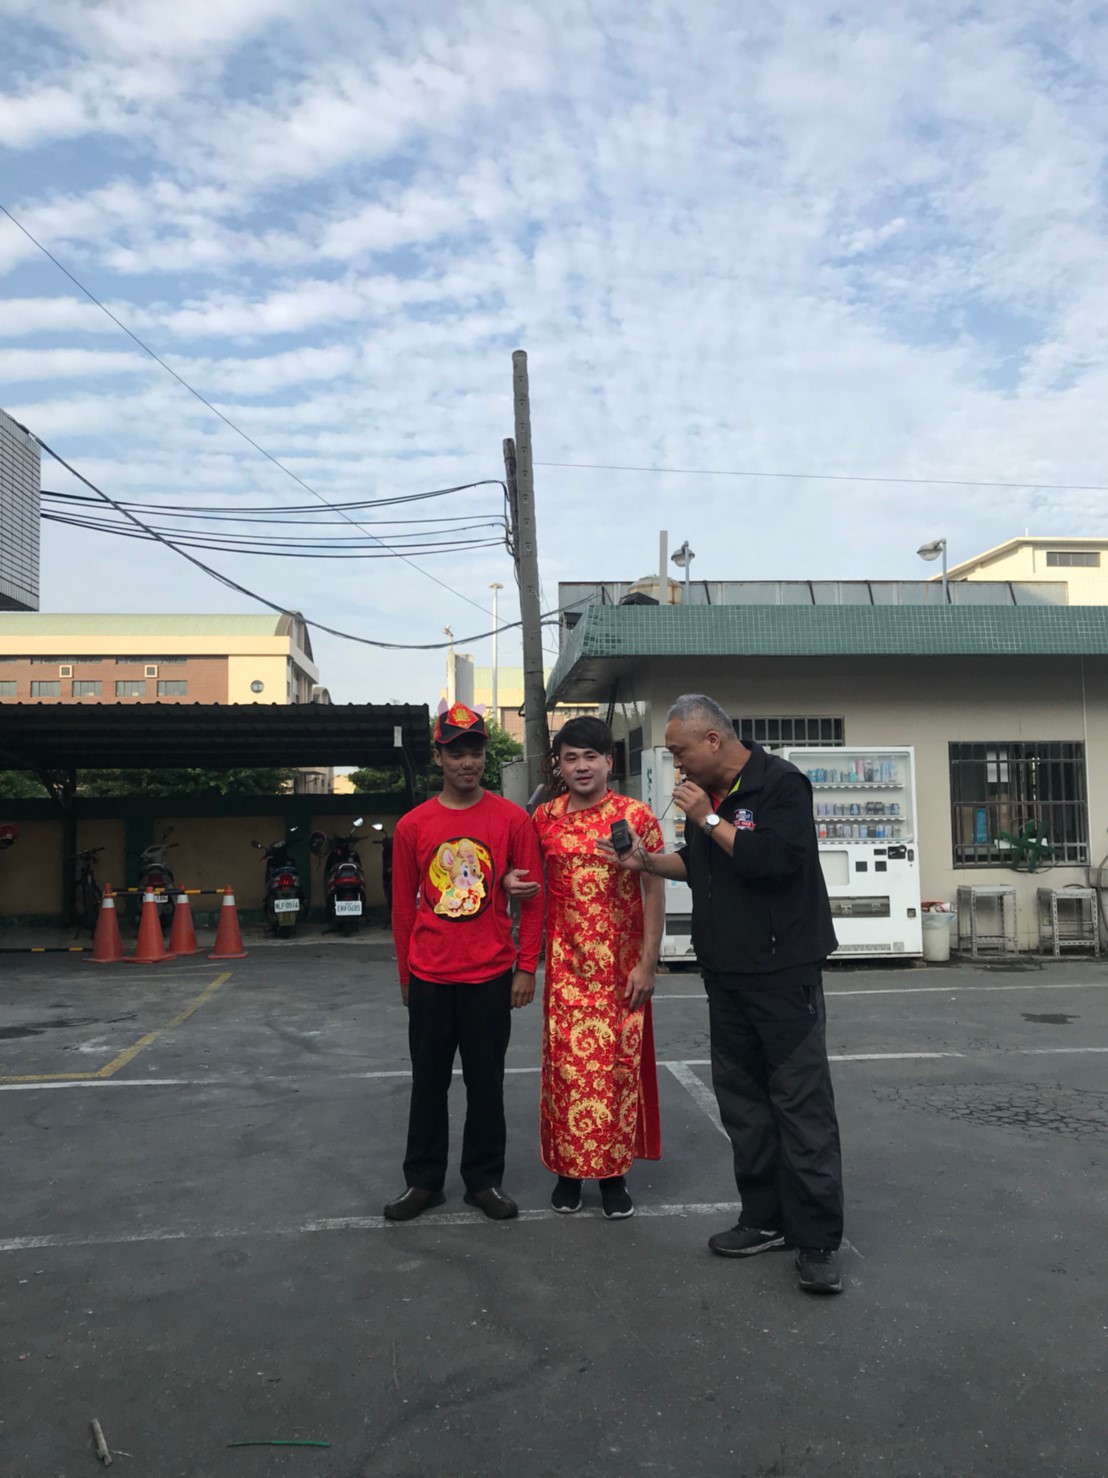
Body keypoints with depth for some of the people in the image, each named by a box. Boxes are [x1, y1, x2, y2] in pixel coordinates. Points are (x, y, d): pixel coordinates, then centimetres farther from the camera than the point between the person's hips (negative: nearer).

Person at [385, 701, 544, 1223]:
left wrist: (526, 968, -3)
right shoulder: (413, 826, 0)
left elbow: (533, 899, 0)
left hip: (490, 977, -1)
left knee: (486, 1082, 9)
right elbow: (403, 907, 6)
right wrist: (405, 976, 9)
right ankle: (423, 1180, 26)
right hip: (429, 979, 1)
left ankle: (484, 1180, 24)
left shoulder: (512, 819, -3)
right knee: (428, 1083, 12)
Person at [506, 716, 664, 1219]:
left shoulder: (636, 815, -6)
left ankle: (613, 1172, 16)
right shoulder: (544, 817, 3)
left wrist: (647, 963, -9)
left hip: (621, 966, -2)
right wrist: (511, 881, -5)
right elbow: (527, 872, 20)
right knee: (566, 1063, 5)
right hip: (566, 964, 2)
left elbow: (654, 891, -5)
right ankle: (569, 1168, 20)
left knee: (618, 1064, 3)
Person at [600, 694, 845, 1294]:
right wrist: (648, 862, 8)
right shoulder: (704, 792, 12)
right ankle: (766, 1219, 24)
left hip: (783, 969, -8)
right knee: (741, 1098, 13)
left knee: (801, 1102, -4)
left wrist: (710, 820, -18)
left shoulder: (781, 784, -12)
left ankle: (818, 1240, 3)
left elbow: (777, 859, -25)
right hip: (726, 972, 8)